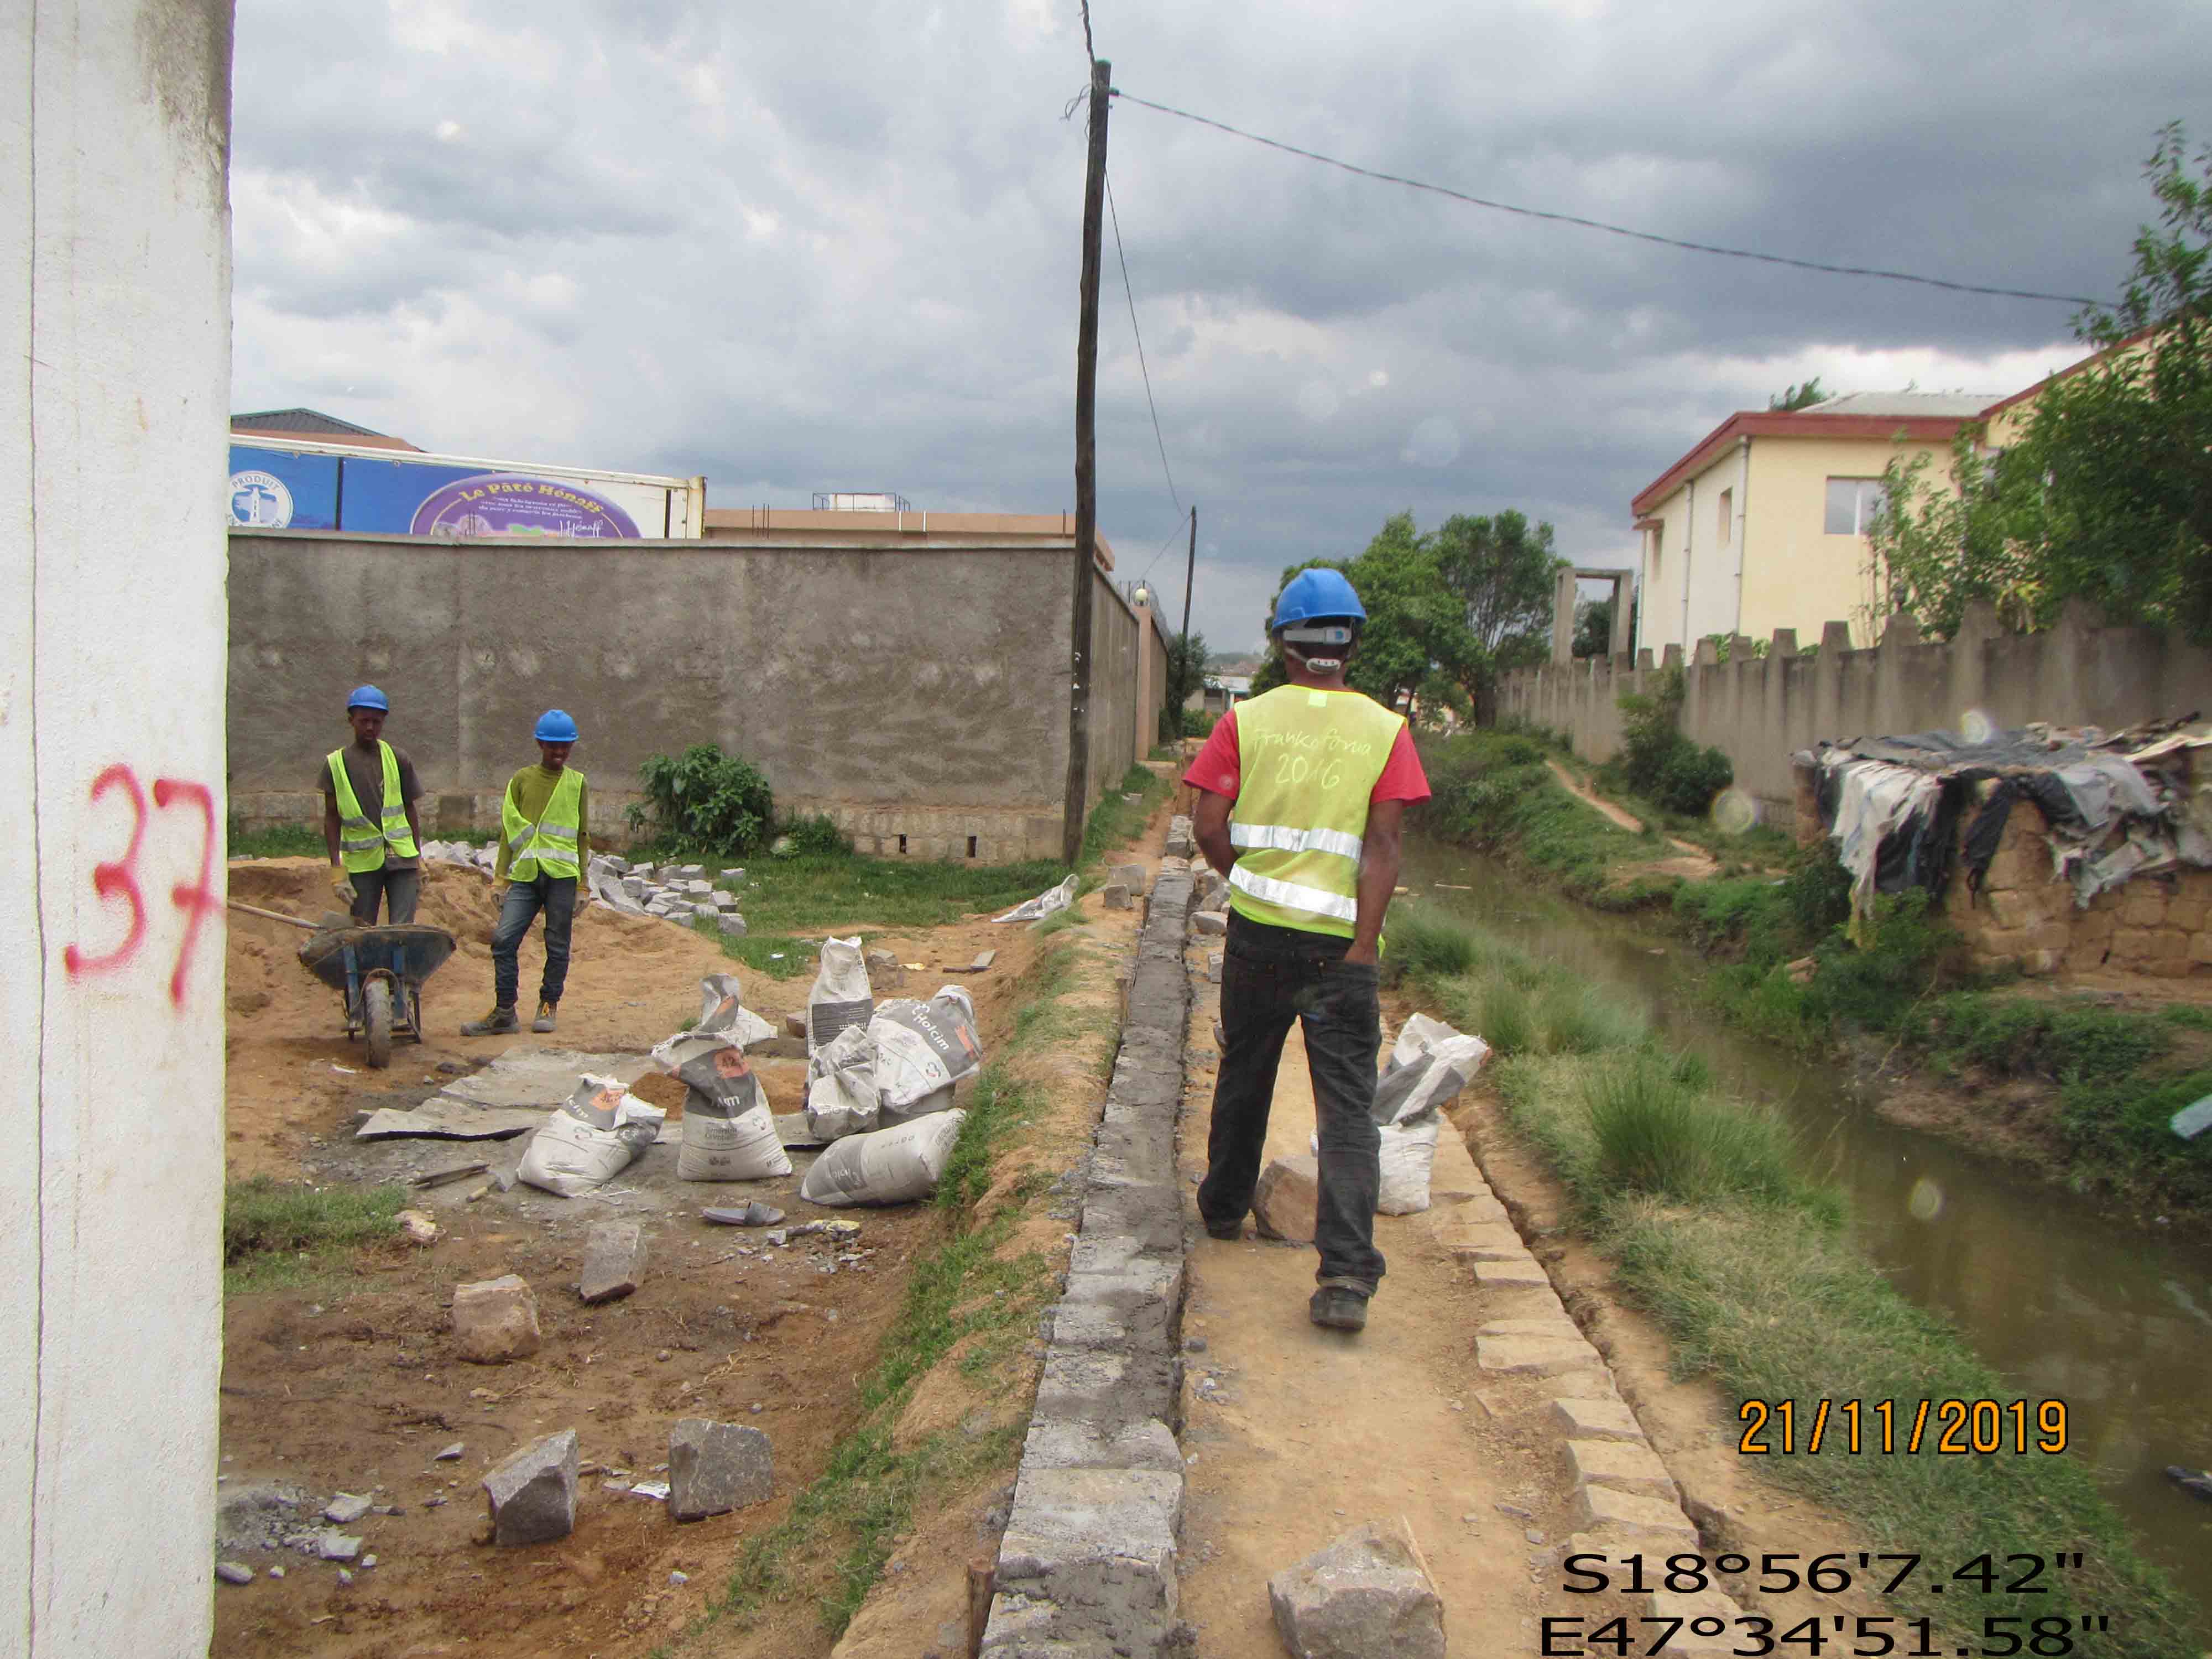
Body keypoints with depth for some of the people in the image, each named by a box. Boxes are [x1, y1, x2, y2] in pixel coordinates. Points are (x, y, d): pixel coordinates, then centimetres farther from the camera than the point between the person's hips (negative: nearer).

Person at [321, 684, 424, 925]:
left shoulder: (398, 760, 6)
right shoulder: (336, 763, 3)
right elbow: (332, 819, 4)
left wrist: (419, 862, 8)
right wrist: (336, 869, -2)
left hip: (401, 858, 0)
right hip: (361, 862, 0)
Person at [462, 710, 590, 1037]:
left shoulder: (577, 783, 9)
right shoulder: (522, 780, 9)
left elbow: (583, 837, 11)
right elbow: (509, 833, 11)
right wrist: (502, 880, 6)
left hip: (562, 875, -1)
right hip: (525, 875, 1)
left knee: (557, 945, 3)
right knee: (503, 939, -8)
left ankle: (548, 1007, 18)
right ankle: (504, 1013, 2)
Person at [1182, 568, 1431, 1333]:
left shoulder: (1246, 720, 1)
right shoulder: (1384, 730, -1)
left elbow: (1208, 826, -3)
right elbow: (1382, 847, -9)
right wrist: (1362, 947, -9)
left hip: (1258, 930, 2)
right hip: (1340, 942, -1)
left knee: (1243, 1076, 22)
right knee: (1348, 1108, -1)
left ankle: (1223, 1208, 40)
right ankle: (1347, 1275, -11)